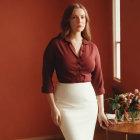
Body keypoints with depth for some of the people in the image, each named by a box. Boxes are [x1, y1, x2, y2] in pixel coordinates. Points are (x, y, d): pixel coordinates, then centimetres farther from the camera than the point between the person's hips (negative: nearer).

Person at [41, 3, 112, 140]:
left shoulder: (92, 48, 5)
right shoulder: (56, 44, -5)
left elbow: (98, 80, 9)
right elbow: (47, 77, -4)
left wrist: (101, 110, 8)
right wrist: (53, 107, -9)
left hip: (89, 102, 4)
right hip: (66, 103, -4)